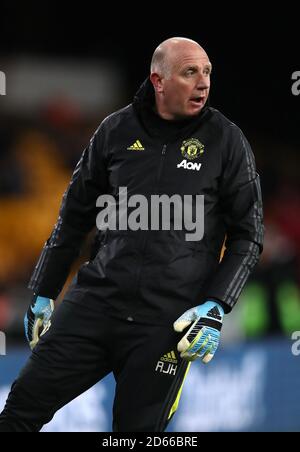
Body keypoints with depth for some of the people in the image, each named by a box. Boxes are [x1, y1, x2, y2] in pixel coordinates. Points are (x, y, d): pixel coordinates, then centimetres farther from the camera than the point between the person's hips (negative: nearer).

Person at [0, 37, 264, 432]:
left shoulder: (226, 141, -1)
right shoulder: (116, 130, 5)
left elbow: (248, 235, 3)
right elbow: (74, 216, 15)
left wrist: (216, 308, -9)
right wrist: (43, 294, 17)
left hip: (169, 322, -2)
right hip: (95, 301, 2)